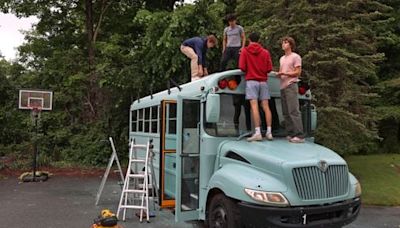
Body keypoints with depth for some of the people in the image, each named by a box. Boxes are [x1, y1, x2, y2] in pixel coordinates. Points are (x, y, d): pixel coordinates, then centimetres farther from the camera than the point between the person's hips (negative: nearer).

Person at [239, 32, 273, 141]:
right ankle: (269, 132, 4)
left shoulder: (245, 51, 2)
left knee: (254, 107, -8)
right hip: (263, 81, 3)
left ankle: (258, 133, -14)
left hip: (251, 81, -3)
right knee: (266, 107, 4)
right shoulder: (265, 52, 7)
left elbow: (242, 67, -5)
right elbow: (269, 68, 2)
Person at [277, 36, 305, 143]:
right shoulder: (282, 58, 23)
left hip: (291, 86, -8)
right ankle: (290, 134, 11)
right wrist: (278, 74, 4)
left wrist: (285, 73, -16)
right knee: (286, 112, 6)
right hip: (283, 86, 8)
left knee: (293, 111, -14)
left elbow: (298, 72, -6)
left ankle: (299, 135, -15)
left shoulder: (295, 57, 0)